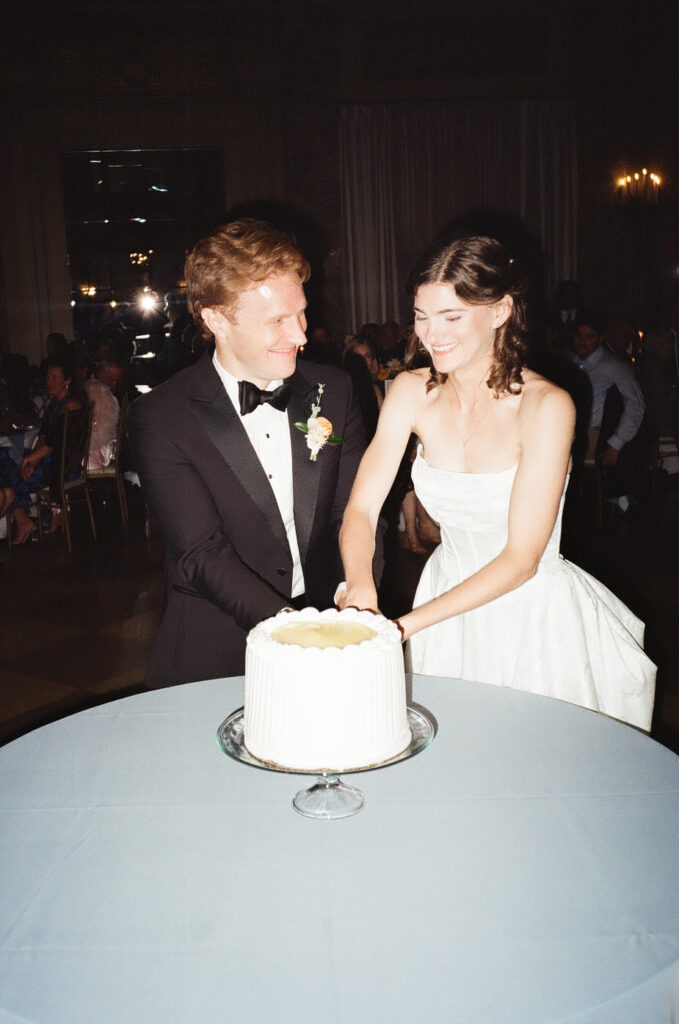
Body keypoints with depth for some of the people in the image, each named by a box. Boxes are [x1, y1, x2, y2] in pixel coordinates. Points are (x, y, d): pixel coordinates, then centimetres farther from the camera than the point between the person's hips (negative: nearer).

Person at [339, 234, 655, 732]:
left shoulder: (546, 405, -21)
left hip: (536, 617, -3)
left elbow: (521, 558, -23)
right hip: (449, 603, 4)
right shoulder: (412, 392, -8)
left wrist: (407, 625, -29)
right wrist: (361, 586, -31)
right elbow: (360, 510, -10)